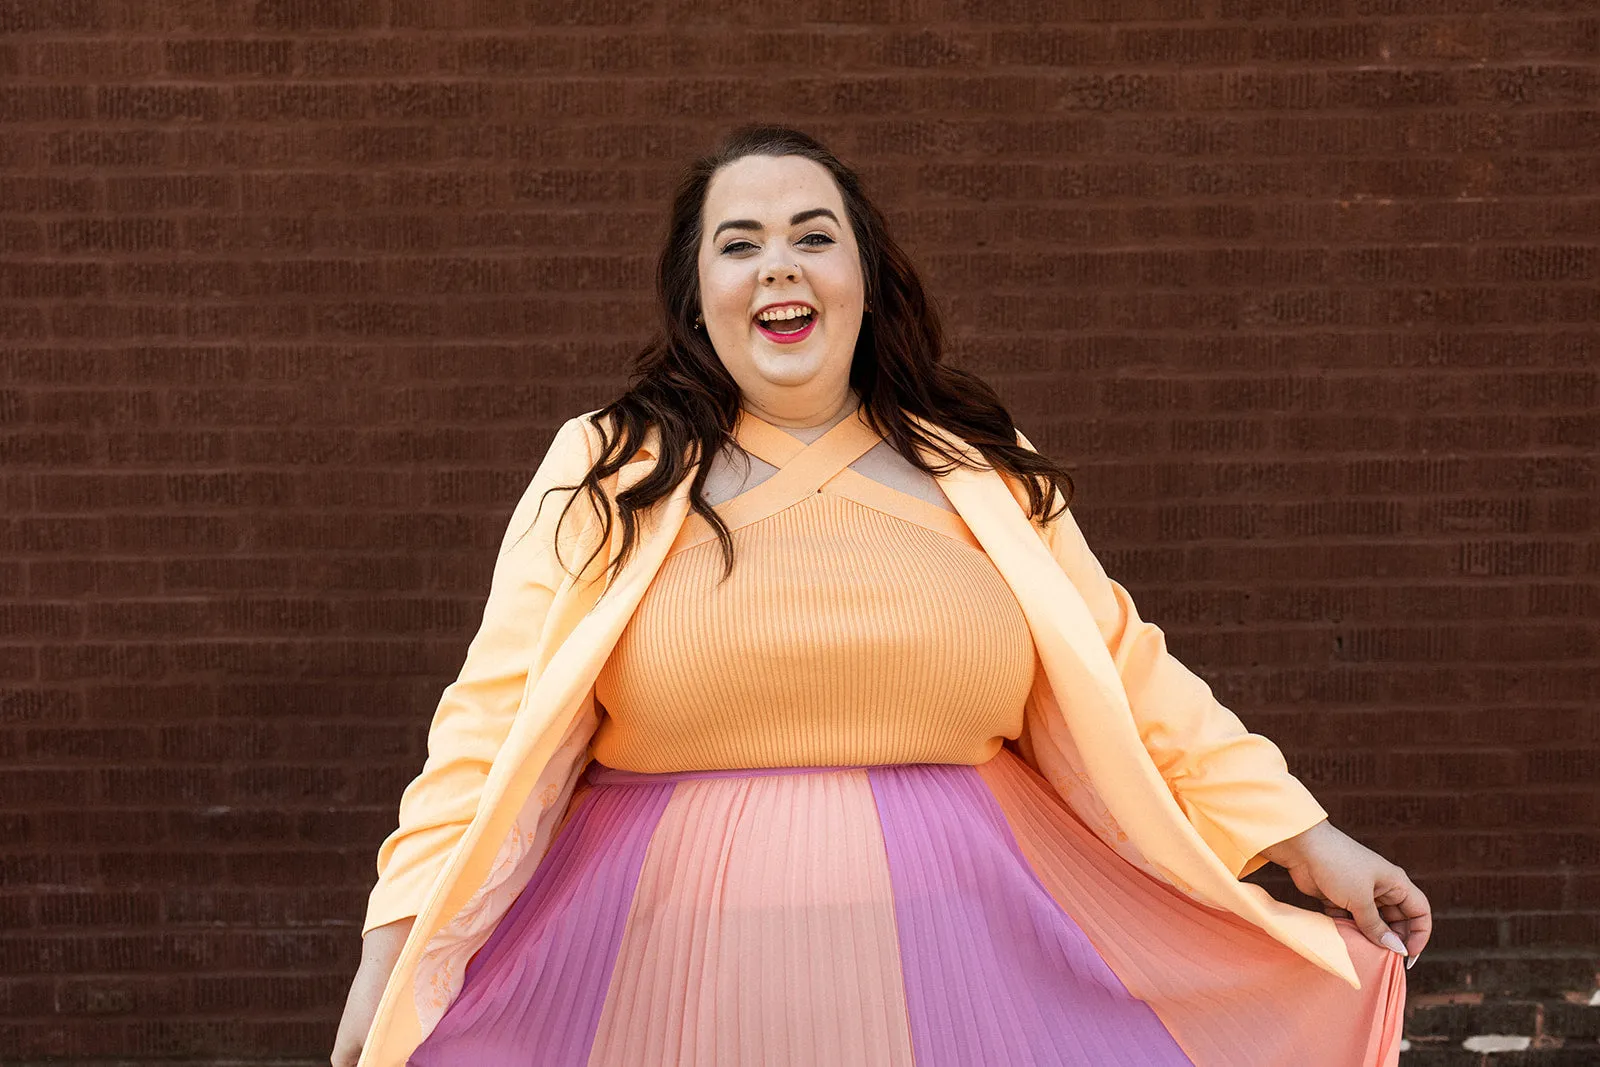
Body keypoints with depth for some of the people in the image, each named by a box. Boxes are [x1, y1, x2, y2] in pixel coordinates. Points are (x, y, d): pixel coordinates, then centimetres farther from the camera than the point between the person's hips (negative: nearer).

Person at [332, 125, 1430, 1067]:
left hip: (959, 967, 2)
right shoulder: (608, 474, 3)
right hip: (680, 971, -2)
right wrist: (395, 956, -11)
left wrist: (1308, 842, 8)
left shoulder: (981, 475, 10)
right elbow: (497, 718, -2)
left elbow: (1125, 680, 12)